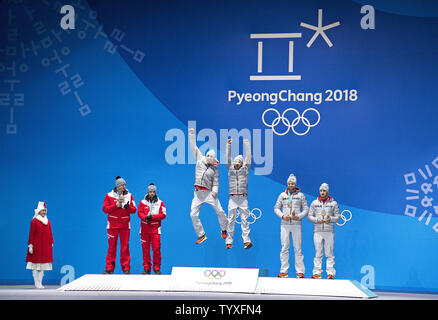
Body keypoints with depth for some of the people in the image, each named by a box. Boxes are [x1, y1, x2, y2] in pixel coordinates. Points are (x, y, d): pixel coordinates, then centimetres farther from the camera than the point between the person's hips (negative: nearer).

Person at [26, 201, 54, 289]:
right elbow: (31, 234, -6)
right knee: (36, 264, -4)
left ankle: (40, 283, 9)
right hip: (36, 245, -5)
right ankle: (37, 283, -1)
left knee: (42, 266, 5)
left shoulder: (48, 222, 13)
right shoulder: (34, 221, -3)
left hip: (46, 246, 5)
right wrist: (30, 245, -11)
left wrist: (51, 244, 9)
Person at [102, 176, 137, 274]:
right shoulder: (109, 195, 2)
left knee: (125, 247, 1)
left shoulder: (129, 195, 6)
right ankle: (109, 268, 6)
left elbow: (134, 210, 5)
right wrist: (116, 205, -14)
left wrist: (127, 207, -15)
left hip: (125, 225, 1)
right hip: (112, 225, -1)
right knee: (112, 247, 0)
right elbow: (105, 209, -3)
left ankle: (126, 268, 6)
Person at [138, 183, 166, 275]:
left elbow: (163, 214, -3)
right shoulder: (143, 202, 8)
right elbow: (140, 213, -1)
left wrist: (152, 216, -14)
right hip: (145, 228, 1)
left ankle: (157, 268, 2)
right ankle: (146, 268, 11)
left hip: (155, 229, -1)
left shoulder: (160, 203, 5)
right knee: (145, 249, 3)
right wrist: (146, 217, -20)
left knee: (156, 249, -7)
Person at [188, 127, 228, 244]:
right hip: (198, 193, 2)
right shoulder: (200, 160, 9)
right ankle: (201, 235, 8)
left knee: (220, 211, -5)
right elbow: (194, 147, 9)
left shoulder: (215, 170, 5)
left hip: (209, 193, -2)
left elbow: (216, 183, 3)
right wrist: (191, 135, 5)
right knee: (193, 215, -5)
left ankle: (224, 230, 19)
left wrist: (214, 191, -17)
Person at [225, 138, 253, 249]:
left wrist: (247, 144, 2)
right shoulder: (230, 169, 13)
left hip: (243, 198, -1)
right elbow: (227, 158, 6)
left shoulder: (245, 169, 11)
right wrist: (228, 145, -1)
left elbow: (248, 157, 6)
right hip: (232, 198, 1)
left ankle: (246, 240, -6)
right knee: (231, 220, 1)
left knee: (244, 219, -3)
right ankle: (229, 241, 4)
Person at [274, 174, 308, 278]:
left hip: (296, 224, -1)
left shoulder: (301, 195, 6)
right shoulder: (282, 195, 10)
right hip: (285, 224, 2)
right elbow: (276, 208, 12)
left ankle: (300, 271, 1)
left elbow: (306, 209, 7)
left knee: (297, 248, -2)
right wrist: (282, 216, -6)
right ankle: (284, 271, 4)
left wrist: (298, 216, -10)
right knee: (284, 248, 1)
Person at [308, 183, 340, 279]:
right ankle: (317, 272, 5)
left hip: (329, 231, -1)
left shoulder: (333, 203, 6)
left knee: (329, 253, -1)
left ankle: (330, 273, 1)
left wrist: (330, 219, -14)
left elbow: (338, 217, 6)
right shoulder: (314, 203, 9)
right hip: (318, 231, 1)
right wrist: (317, 220, -10)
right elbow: (309, 216, 9)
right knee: (318, 253, 2)